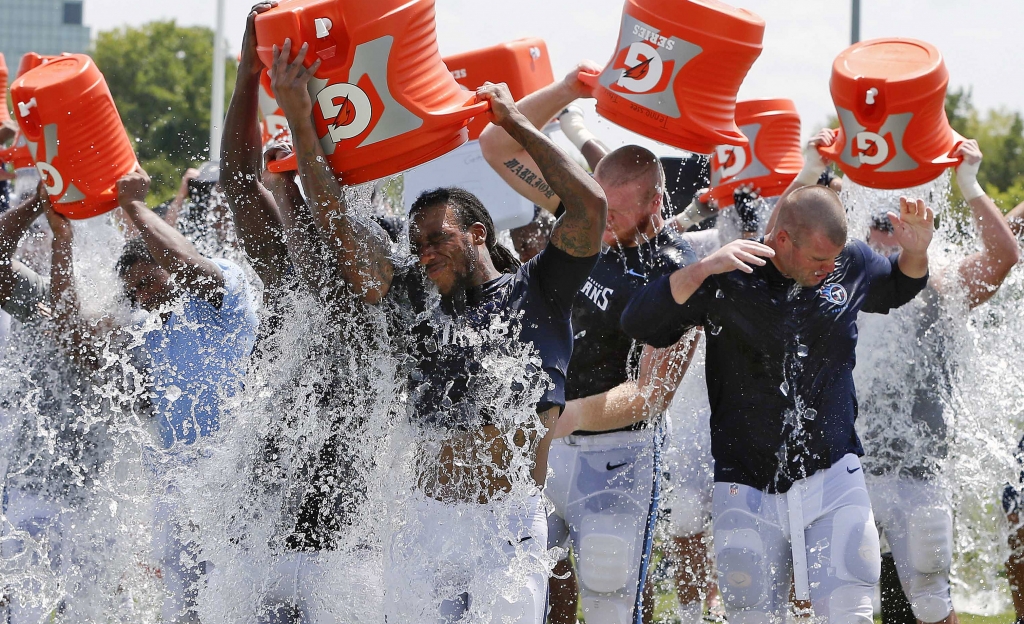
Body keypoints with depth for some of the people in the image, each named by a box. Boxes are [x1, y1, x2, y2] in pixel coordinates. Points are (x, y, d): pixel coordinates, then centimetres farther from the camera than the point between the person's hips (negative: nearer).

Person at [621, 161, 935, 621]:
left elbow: (900, 289, 23)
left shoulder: (852, 267, 0)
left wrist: (916, 252, 0)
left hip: (833, 477, 2)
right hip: (747, 487, -1)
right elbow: (638, 323, -16)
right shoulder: (728, 278, -9)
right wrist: (704, 269, -28)